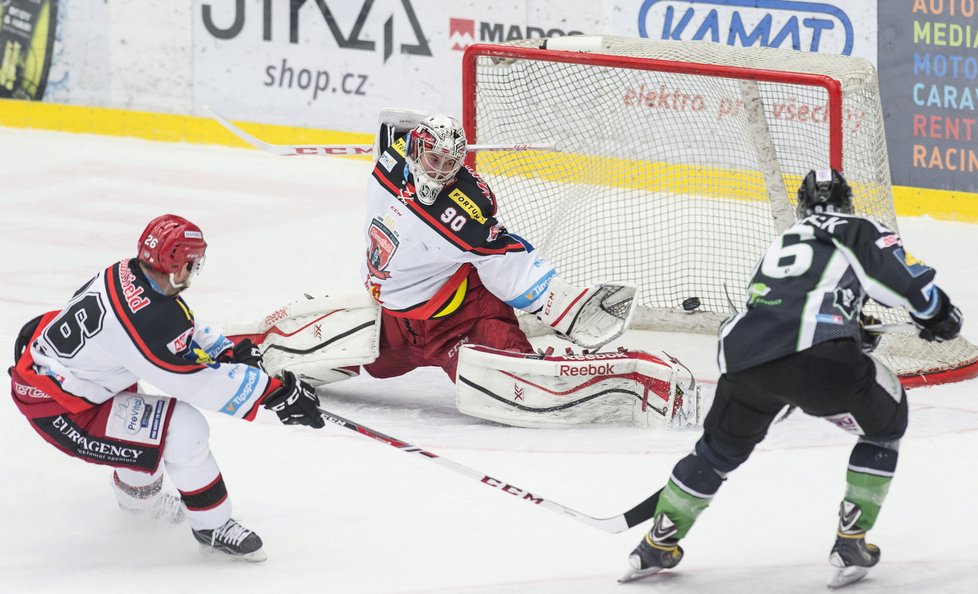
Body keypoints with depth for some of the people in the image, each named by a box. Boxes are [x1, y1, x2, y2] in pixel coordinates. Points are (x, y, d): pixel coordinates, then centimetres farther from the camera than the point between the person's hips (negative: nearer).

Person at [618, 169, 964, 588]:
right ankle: (851, 543, 14)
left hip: (742, 356, 5)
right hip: (818, 354, -5)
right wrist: (938, 314, 22)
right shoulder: (858, 232, 17)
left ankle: (658, 544, 37)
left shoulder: (783, 242, 36)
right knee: (885, 422, 21)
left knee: (722, 445, 31)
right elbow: (907, 281, 3)